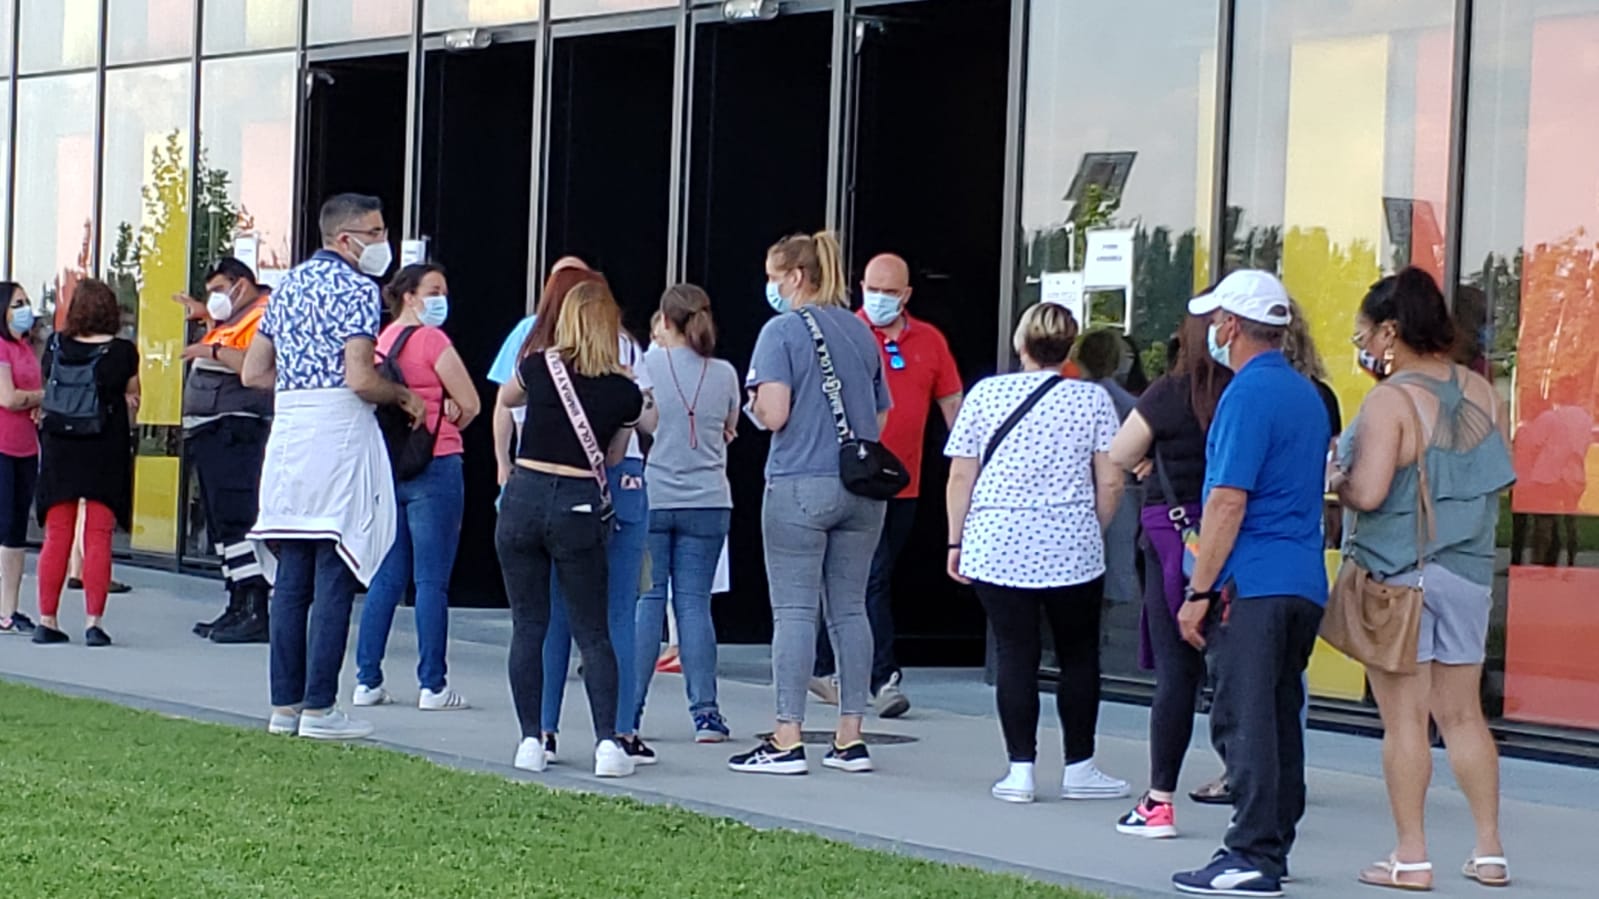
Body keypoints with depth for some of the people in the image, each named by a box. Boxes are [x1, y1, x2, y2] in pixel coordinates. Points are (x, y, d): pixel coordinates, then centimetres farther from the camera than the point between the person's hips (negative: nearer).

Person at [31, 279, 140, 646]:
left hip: (59, 449, 2)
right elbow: (131, 401, 4)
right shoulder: (122, 352, -7)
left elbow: (47, 392, 9)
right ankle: (94, 622, -4)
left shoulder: (56, 347, -1)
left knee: (56, 537, 8)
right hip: (106, 451, -2)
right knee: (98, 537, 1)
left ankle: (47, 620, 7)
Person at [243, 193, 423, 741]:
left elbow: (254, 372, 18)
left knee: (291, 577, 9)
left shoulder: (290, 284, 17)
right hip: (339, 435, -8)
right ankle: (319, 709, -5)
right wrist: (404, 396, -1)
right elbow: (361, 378, -18)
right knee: (334, 579, -5)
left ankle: (285, 705, 11)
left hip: (287, 433, 8)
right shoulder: (355, 287, -8)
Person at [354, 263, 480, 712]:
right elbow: (470, 404, -9)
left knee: (387, 578, 11)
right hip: (433, 466, -7)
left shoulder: (383, 339, 11)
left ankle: (367, 680, 11)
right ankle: (432, 686, -2)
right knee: (432, 581, -3)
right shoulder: (431, 339, -9)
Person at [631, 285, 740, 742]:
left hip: (648, 497, -2)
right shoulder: (724, 373, 1)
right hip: (707, 503, 2)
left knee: (645, 602, 3)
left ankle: (630, 709, 4)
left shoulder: (646, 365, -6)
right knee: (694, 603, 4)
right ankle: (705, 712, 0)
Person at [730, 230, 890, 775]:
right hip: (863, 488, 6)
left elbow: (773, 415, -14)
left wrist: (753, 404, 6)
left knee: (795, 612, -3)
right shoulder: (861, 332, 11)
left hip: (801, 485, -6)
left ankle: (787, 741, -3)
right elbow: (881, 416, 15)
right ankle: (850, 739, 11)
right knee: (849, 610, 10)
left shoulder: (782, 331, -7)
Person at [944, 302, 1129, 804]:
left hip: (997, 549, 0)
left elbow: (960, 476, 2)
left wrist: (956, 541, 10)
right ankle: (1079, 768, 13)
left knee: (1015, 654, 4)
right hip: (1072, 550, 0)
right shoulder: (1093, 399, 0)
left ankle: (1020, 769, 1)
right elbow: (1110, 484, -1)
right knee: (1078, 656, 10)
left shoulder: (985, 394, 1)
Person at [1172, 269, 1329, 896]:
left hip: (1253, 585, -9)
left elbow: (1228, 501, -17)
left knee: (1243, 722, -8)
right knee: (1279, 720, 13)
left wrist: (1199, 592, -15)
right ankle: (1273, 845, 18)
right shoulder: (1306, 393, 16)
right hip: (1304, 584, 9)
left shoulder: (1249, 393, -12)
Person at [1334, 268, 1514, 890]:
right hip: (1468, 569, 6)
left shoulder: (1391, 400, -15)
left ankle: (1411, 857, 4)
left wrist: (1335, 480, -2)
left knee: (1404, 718, 1)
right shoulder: (1480, 391, 3)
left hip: (1398, 573, -6)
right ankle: (1489, 850, 15)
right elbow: (1501, 480, 10)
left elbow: (1367, 492, -22)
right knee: (1463, 715, 13)